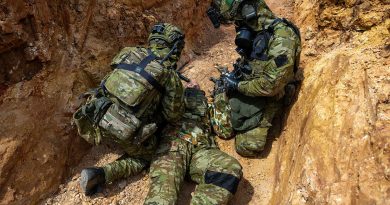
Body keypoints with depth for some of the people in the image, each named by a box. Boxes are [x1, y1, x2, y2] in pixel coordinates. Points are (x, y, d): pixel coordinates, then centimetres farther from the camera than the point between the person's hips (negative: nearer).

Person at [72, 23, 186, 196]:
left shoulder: (130, 52, 7)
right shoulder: (170, 76, -5)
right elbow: (173, 116, 2)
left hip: (97, 118, 7)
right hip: (126, 131, -6)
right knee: (144, 157, 21)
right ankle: (101, 175, 2)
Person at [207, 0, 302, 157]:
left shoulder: (282, 37, -27)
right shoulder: (252, 30, 0)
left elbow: (271, 85, -28)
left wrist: (238, 85, -18)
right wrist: (234, 76, -1)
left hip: (266, 98, -6)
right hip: (245, 88, 6)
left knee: (247, 147, -10)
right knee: (223, 131, 0)